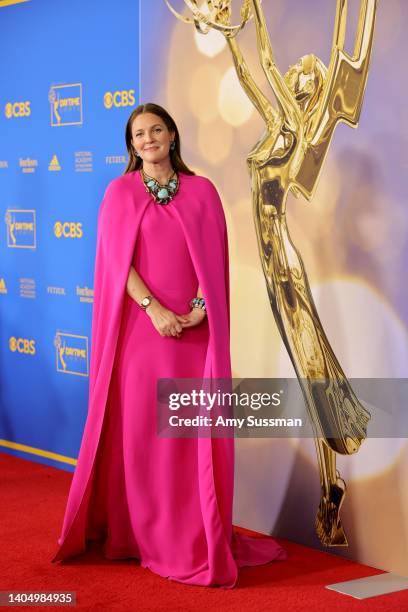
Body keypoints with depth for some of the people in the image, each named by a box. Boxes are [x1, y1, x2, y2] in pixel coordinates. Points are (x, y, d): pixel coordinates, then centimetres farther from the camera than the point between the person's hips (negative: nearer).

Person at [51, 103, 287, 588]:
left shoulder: (201, 191, 9)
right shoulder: (120, 192, 4)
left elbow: (213, 258, 3)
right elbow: (117, 259, -5)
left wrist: (199, 308, -12)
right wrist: (155, 309, -15)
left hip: (193, 326, 1)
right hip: (139, 323, -1)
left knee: (194, 430, 1)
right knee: (138, 425, 1)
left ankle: (196, 535, 9)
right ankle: (136, 531, 11)